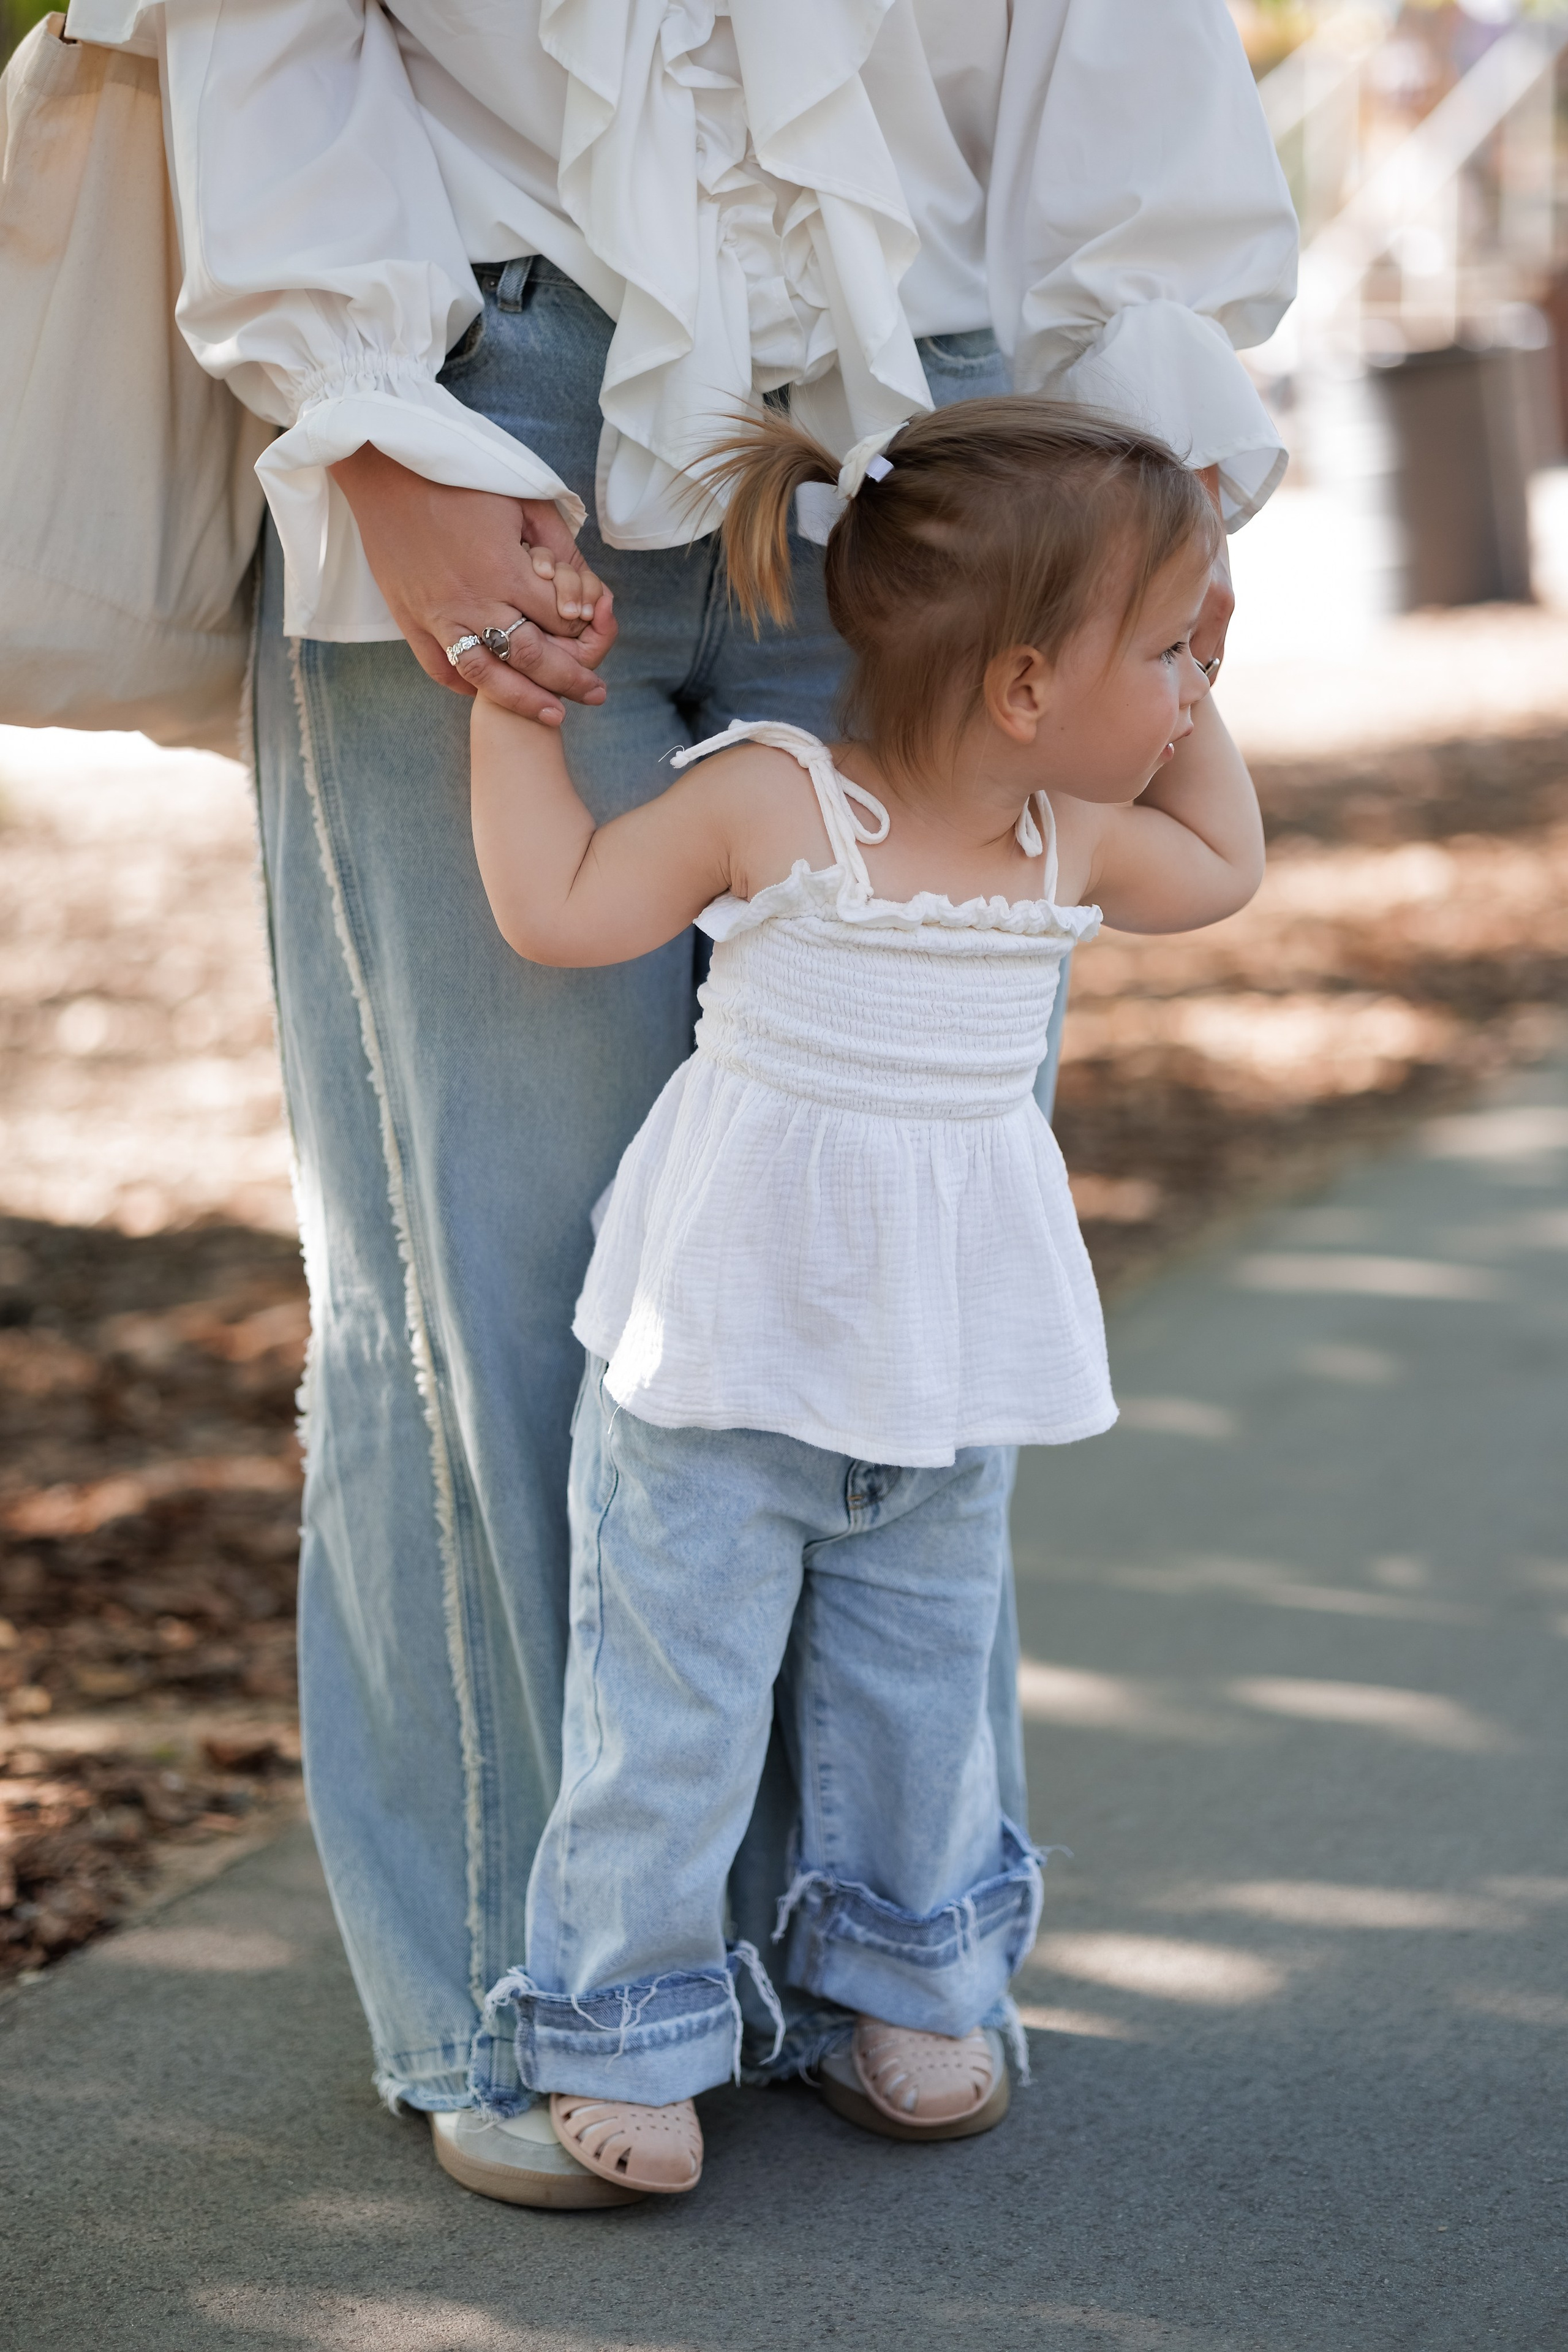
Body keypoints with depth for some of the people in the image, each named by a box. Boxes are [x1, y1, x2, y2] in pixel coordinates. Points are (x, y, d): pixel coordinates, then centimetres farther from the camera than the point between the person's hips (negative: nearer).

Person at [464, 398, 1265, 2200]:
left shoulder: (1076, 842, 1)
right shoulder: (772, 805, -17)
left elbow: (1224, 869, 21)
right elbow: (554, 907, -17)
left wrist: (1181, 699, 14)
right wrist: (510, 691, -14)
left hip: (942, 1370, 5)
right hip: (721, 1360, -5)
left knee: (919, 1685, 18)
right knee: (673, 1701, 2)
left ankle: (908, 1981, 37)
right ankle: (620, 2027, 17)